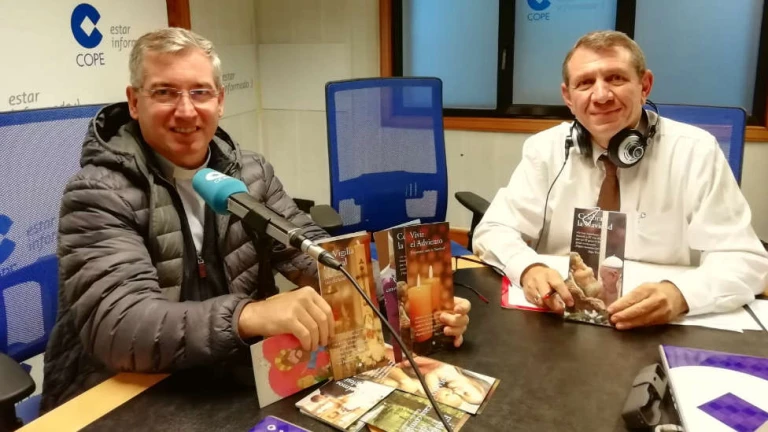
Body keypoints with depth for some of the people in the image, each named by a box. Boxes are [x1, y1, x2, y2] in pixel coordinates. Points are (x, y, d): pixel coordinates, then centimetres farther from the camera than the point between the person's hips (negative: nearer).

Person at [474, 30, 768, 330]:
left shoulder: (696, 152, -7)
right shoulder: (545, 149, -2)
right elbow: (494, 231, -4)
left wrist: (679, 294, -28)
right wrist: (528, 269, -26)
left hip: (660, 330, 1)